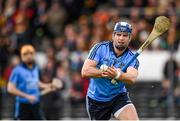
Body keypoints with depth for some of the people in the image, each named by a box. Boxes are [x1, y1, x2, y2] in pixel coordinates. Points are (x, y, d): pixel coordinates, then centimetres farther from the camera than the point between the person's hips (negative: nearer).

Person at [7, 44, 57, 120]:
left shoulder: (35, 68, 9)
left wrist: (47, 86, 10)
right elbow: (10, 89, -16)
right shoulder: (17, 70, -11)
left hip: (35, 104, 6)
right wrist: (27, 96, -22)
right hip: (23, 104, -6)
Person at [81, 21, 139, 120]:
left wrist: (117, 75, -52)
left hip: (119, 96, 0)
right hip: (96, 99, 0)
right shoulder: (100, 48, -11)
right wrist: (105, 73, -35)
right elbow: (85, 71, -21)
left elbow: (132, 78, -31)